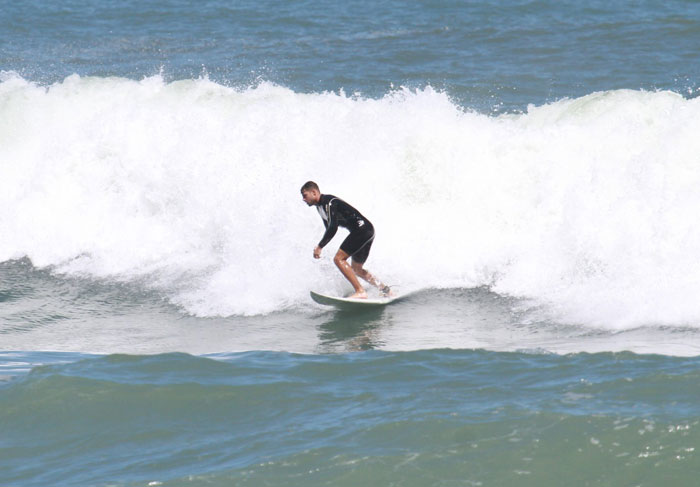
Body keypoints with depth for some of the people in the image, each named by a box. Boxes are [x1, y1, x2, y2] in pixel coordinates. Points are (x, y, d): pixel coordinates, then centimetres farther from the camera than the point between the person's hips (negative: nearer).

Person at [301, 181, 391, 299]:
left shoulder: (329, 202, -16)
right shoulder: (320, 206, 15)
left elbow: (333, 228, -26)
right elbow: (329, 229, 25)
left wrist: (319, 247, -24)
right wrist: (320, 246, 17)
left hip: (362, 230, -11)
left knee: (339, 259, -17)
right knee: (356, 269, 19)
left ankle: (360, 292, -22)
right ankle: (385, 290, 26)